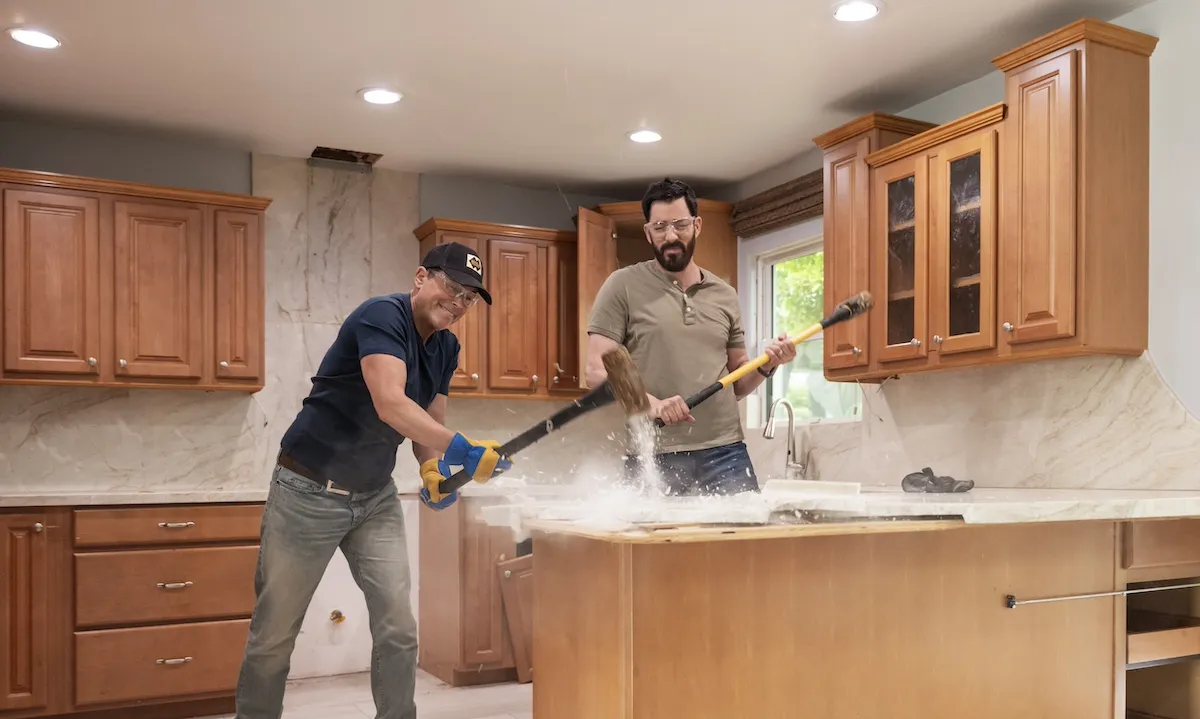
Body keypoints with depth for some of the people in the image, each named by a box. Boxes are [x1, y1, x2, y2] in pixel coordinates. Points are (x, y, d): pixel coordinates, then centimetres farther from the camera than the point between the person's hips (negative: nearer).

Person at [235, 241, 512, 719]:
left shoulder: (446, 348, 4)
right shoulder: (382, 316, -20)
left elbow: (429, 423, 9)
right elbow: (390, 404, -35)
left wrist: (433, 471, -12)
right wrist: (462, 450, -44)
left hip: (376, 498, 7)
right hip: (309, 492, -6)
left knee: (398, 629, 1)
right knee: (274, 635, 7)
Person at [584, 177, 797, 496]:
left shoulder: (725, 295, 14)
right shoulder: (623, 286, 2)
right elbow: (598, 370, -4)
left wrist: (766, 366, 0)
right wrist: (650, 402, -19)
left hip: (725, 452, 3)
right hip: (653, 457, -3)